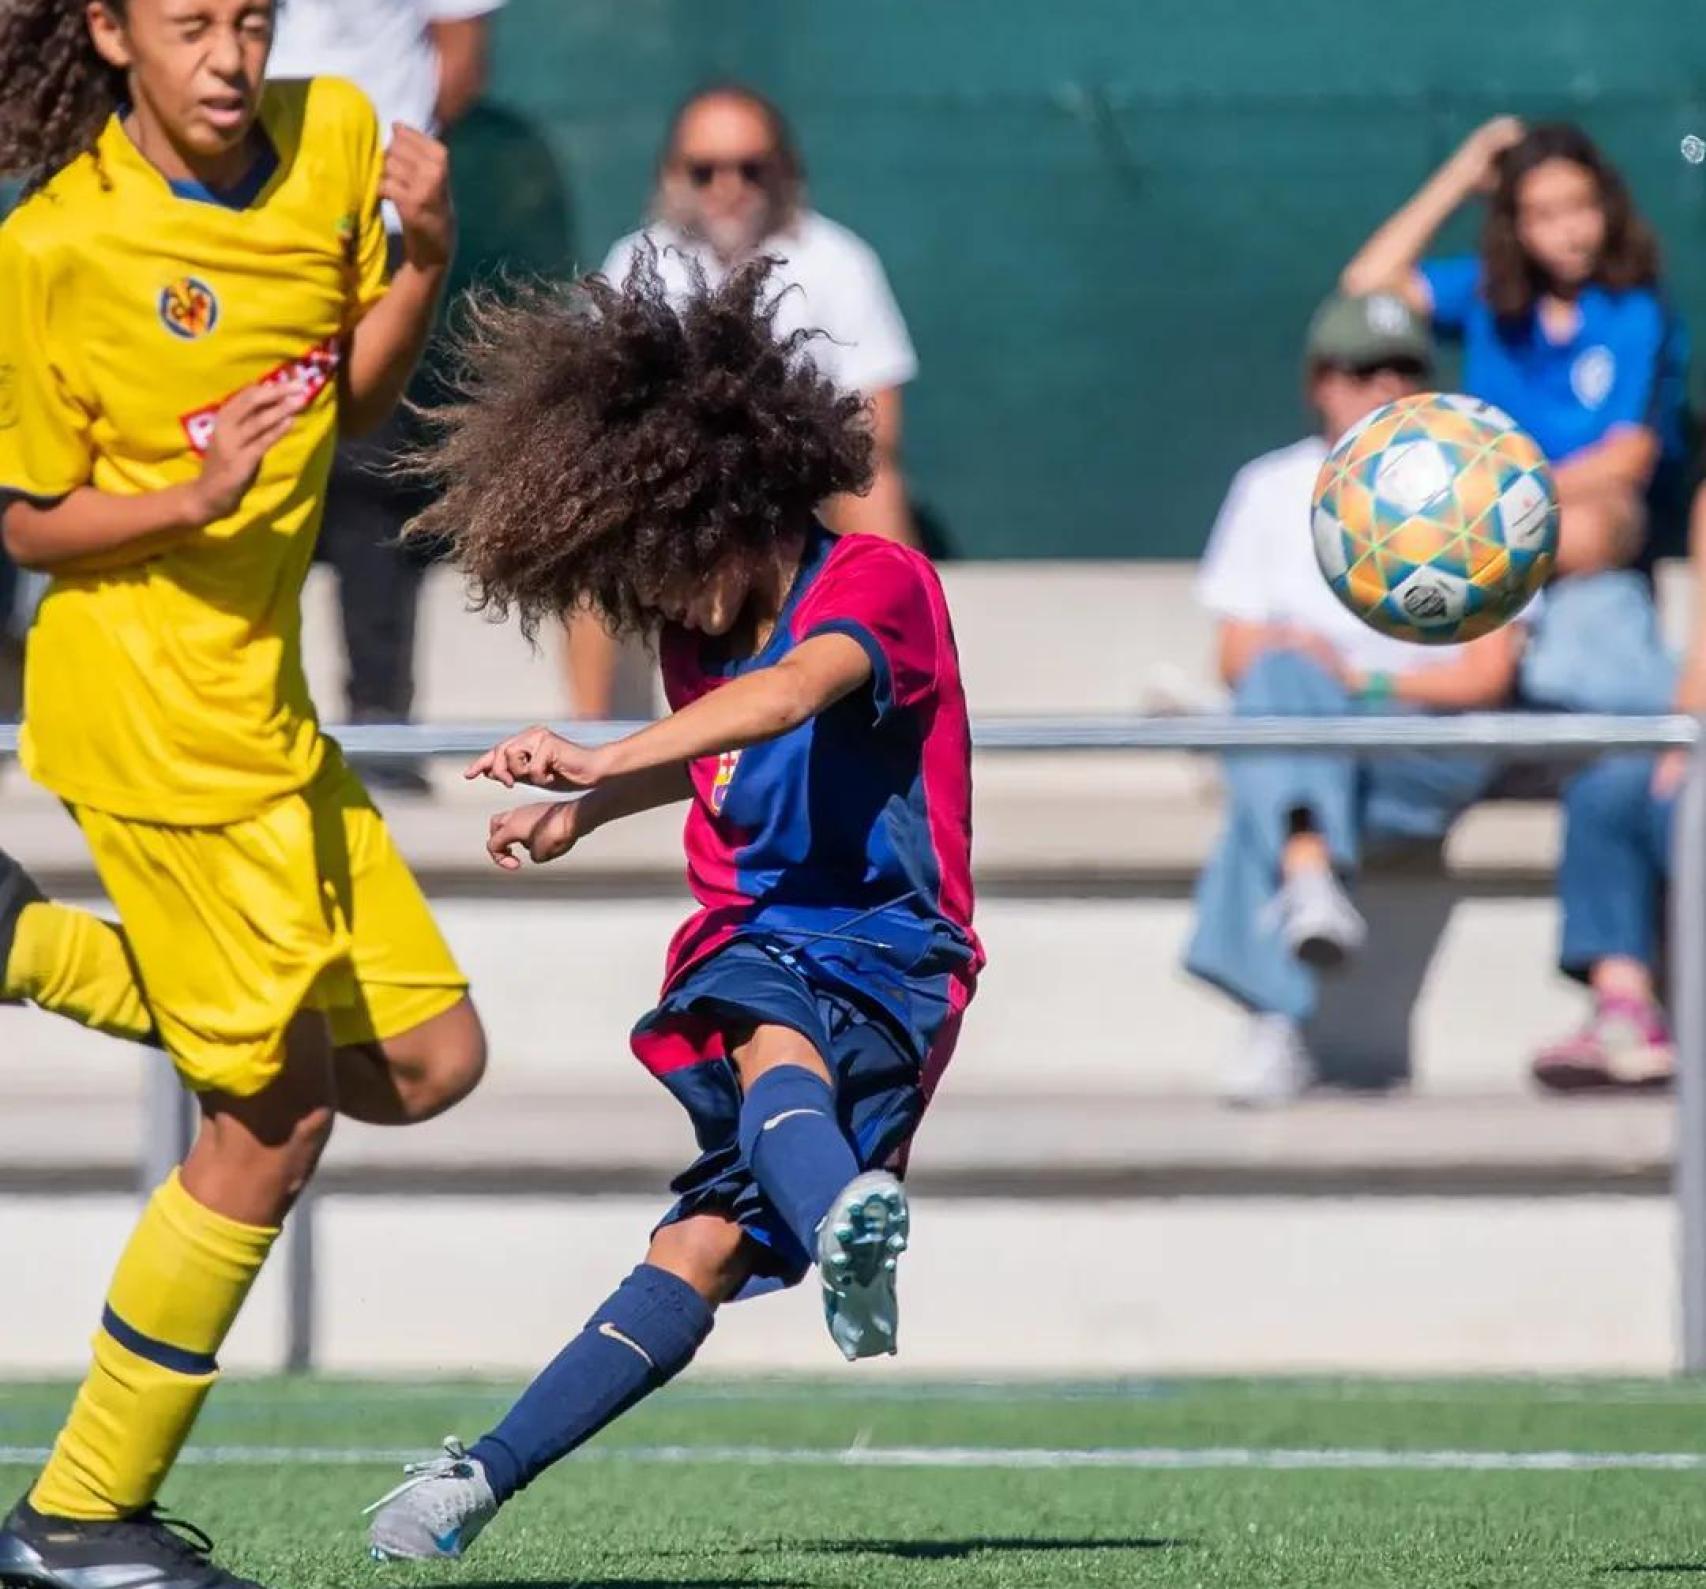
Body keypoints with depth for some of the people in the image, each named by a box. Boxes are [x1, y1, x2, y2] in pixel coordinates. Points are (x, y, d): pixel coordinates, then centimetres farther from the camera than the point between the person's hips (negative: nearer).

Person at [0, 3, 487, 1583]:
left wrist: (423, 264, -5)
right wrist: (198, 497, -24)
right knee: (276, 1122, -3)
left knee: (429, 1062, 9)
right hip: (147, 707, -7)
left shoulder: (333, 138, 2)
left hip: (265, 701, 7)